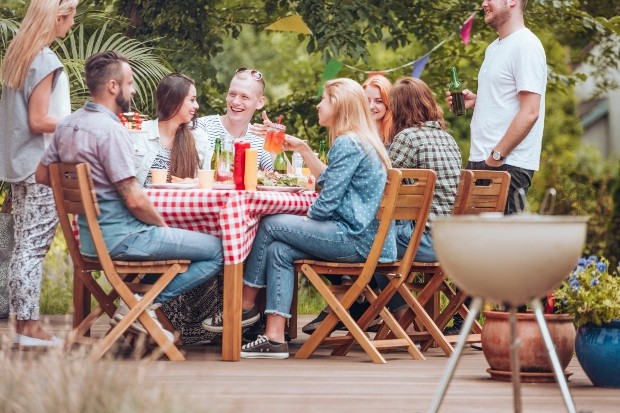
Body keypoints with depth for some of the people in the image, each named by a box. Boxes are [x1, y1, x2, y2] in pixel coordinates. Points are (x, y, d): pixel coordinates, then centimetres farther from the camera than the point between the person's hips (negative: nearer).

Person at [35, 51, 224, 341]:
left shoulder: (67, 125, 5)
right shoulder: (110, 130, -21)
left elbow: (42, 175, 16)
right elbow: (134, 200, -23)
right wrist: (163, 224, -5)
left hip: (89, 236, 10)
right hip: (121, 238, -10)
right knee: (218, 251, -7)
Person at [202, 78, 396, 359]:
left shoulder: (347, 144, -13)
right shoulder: (362, 141, 20)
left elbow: (327, 203, -16)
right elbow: (329, 179, 35)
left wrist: (305, 219, 4)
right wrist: (303, 149, 30)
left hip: (353, 239, -10)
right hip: (361, 237, 10)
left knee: (270, 226, -5)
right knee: (278, 250, 2)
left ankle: (245, 305, 10)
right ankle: (275, 338, -6)